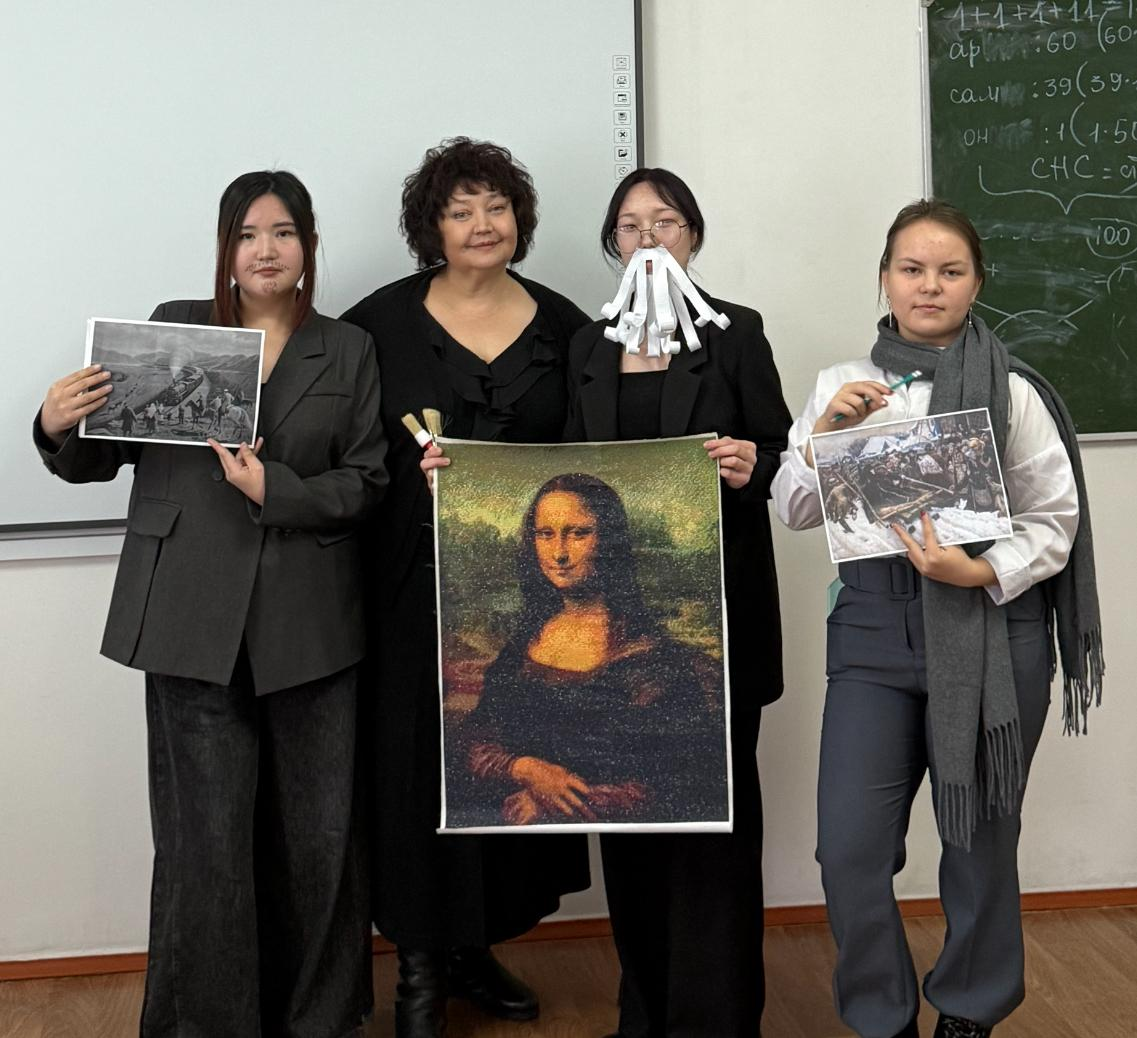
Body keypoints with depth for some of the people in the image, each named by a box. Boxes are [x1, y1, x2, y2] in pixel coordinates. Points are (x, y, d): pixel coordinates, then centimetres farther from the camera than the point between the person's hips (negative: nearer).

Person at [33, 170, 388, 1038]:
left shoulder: (349, 351, 10)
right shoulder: (174, 327, 9)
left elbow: (367, 484, 2)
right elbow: (99, 460, 9)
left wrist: (275, 490, -12)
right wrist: (59, 428, -12)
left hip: (310, 625, 1)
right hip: (193, 622, -1)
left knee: (319, 833, 5)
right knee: (206, 834, 0)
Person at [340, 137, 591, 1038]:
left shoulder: (561, 323, 6)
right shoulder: (383, 321, -1)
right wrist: (413, 471, -15)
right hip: (420, 583, -2)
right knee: (423, 763, 1)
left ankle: (475, 947, 27)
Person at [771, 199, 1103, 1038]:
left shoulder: (1013, 392, -5)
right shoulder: (843, 386, 5)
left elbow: (1055, 519, -3)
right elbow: (795, 513, 5)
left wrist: (980, 572, -19)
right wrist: (824, 434, -11)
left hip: (993, 630, -2)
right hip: (875, 623, 2)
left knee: (982, 840, 12)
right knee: (849, 846, -2)